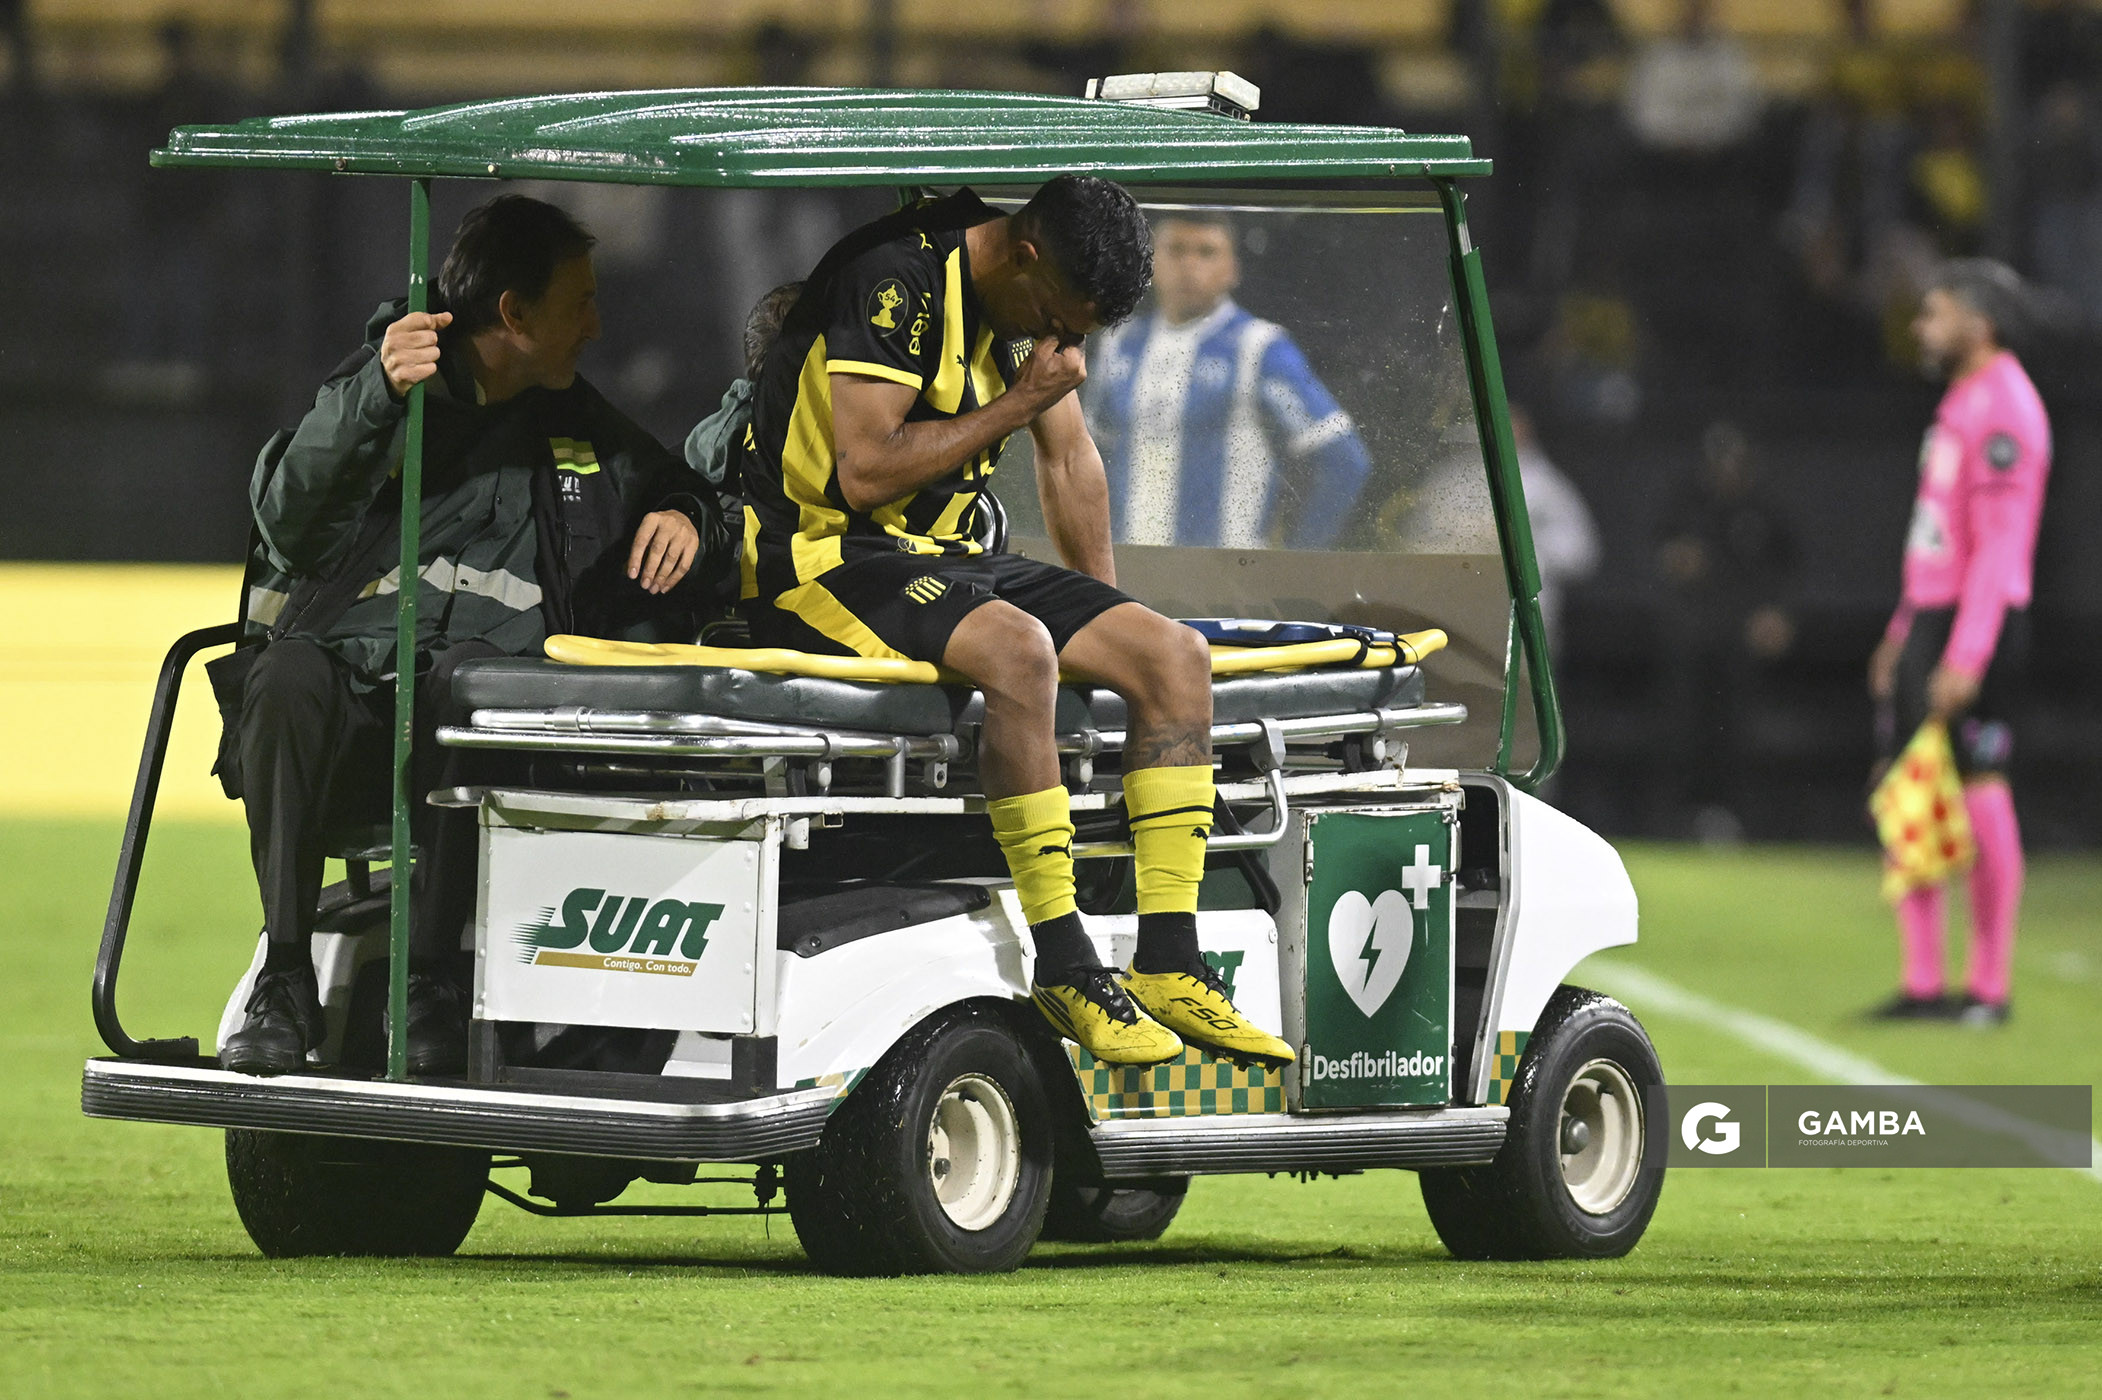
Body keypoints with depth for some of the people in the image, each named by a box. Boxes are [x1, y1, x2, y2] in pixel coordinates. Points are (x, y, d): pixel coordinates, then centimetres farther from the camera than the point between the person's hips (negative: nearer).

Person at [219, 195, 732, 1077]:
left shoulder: (581, 430, 24)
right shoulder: (381, 394, 11)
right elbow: (289, 518, -6)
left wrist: (686, 519, 7)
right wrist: (372, 394, -21)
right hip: (352, 683, -1)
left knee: (468, 673, -35)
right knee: (286, 678, -36)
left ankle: (430, 982, -33)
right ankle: (284, 984, -29)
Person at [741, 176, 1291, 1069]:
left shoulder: (1047, 299, 8)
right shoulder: (900, 278, -20)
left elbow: (1069, 458, 19)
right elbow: (866, 471, -25)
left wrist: (1107, 625, 18)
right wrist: (1019, 402, -17)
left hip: (945, 556, 9)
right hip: (821, 553, -9)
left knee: (1177, 657, -6)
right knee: (1017, 649, -35)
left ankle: (1168, 969, -9)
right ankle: (1063, 971, -30)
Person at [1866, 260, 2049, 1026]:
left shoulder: (2003, 410, -14)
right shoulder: (1962, 402, 17)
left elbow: (1999, 545, -20)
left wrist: (1966, 656, -24)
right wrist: (1904, 631, 24)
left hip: (1978, 623, -10)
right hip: (1930, 616, 10)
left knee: (1980, 789, -6)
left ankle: (1990, 986, -1)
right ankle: (1922, 983, 12)